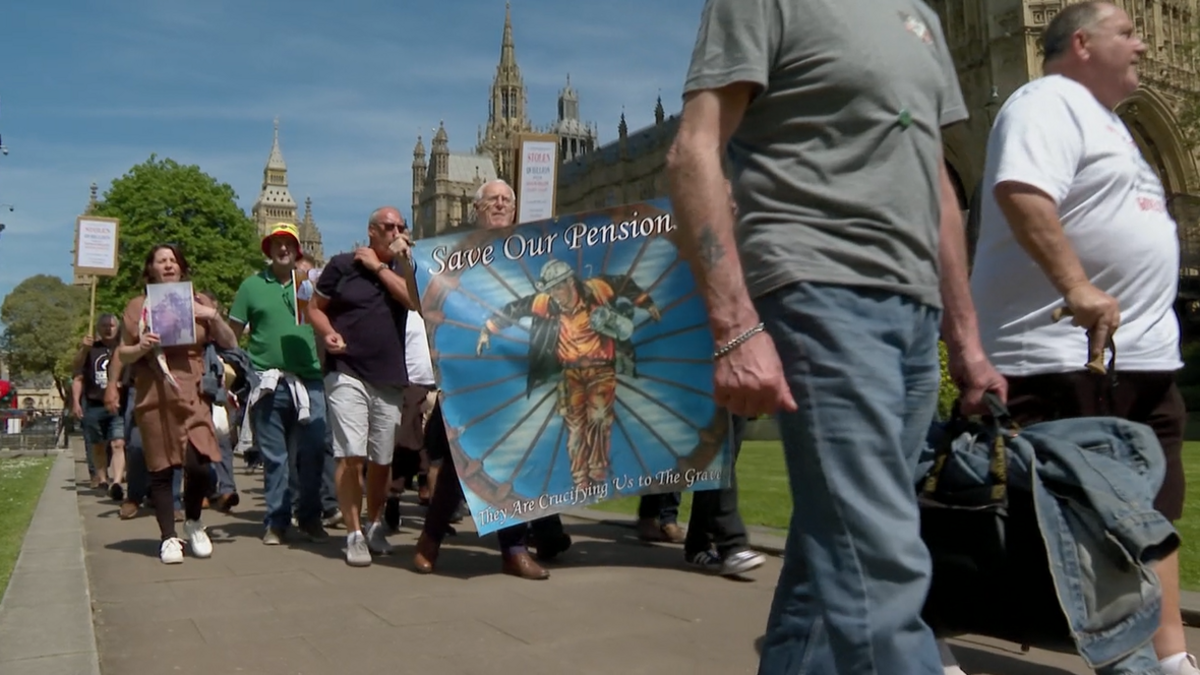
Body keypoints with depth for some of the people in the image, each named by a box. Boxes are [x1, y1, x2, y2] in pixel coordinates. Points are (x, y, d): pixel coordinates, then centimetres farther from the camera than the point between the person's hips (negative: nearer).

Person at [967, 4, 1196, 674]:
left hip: (1144, 355, 10)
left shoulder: (1100, 119, 24)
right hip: (1064, 356, -10)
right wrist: (1076, 289, -32)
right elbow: (1021, 193, -27)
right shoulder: (1048, 104, -8)